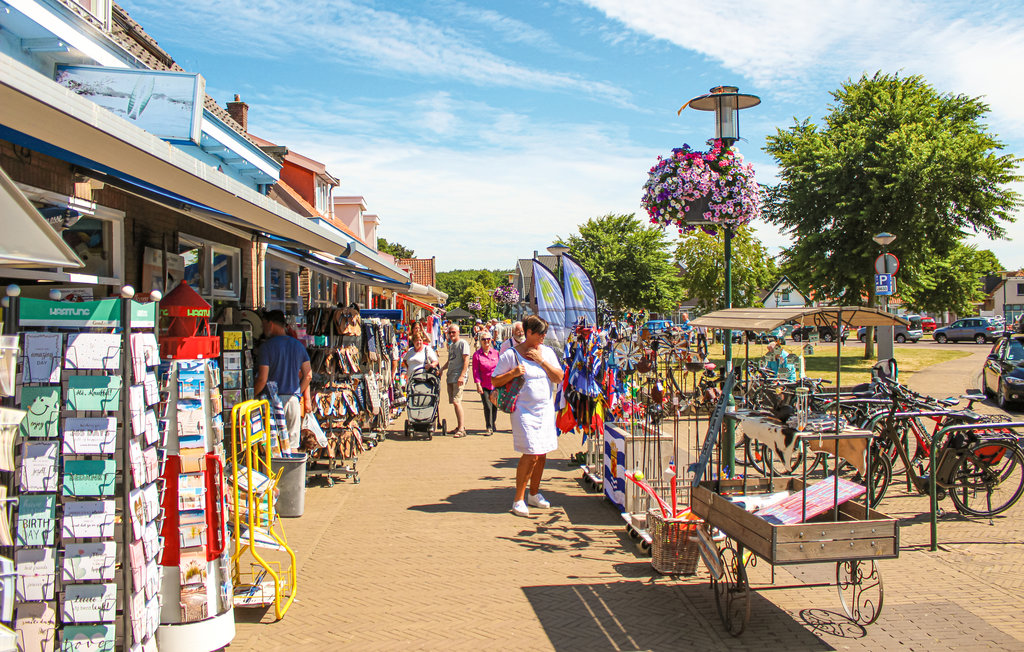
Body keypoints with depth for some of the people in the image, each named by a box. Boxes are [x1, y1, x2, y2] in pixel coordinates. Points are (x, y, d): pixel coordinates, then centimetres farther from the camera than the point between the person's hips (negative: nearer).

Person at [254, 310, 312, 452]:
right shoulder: (298, 345, 7)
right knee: (292, 445, 9)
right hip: (294, 399, 4)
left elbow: (262, 379, -12)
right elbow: (308, 375, 7)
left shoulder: (267, 346, -8)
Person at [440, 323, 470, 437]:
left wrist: (462, 376, -19)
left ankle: (462, 429, -15)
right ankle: (459, 427, 17)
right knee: (454, 402, 9)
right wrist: (441, 370, 15)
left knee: (456, 401, -16)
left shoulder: (463, 343, -5)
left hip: (459, 376, -9)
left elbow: (466, 361, -12)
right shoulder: (451, 345, 21)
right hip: (450, 376, 9)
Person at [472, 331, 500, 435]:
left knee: (494, 406, 9)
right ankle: (489, 428, 2)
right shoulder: (477, 355, -3)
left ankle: (493, 423, 31)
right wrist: (478, 384, -11)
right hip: (484, 385, -2)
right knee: (487, 406, -8)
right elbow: (476, 371, -3)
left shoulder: (496, 353, 4)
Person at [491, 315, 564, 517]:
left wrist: (542, 360, -10)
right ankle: (518, 499, 1)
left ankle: (534, 494, 28)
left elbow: (559, 378, 0)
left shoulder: (547, 352, 8)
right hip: (525, 411, -5)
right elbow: (494, 381, -3)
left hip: (546, 409, 6)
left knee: (542, 454, 11)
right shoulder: (511, 354, -5)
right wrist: (513, 373, -19)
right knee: (531, 455, -11)